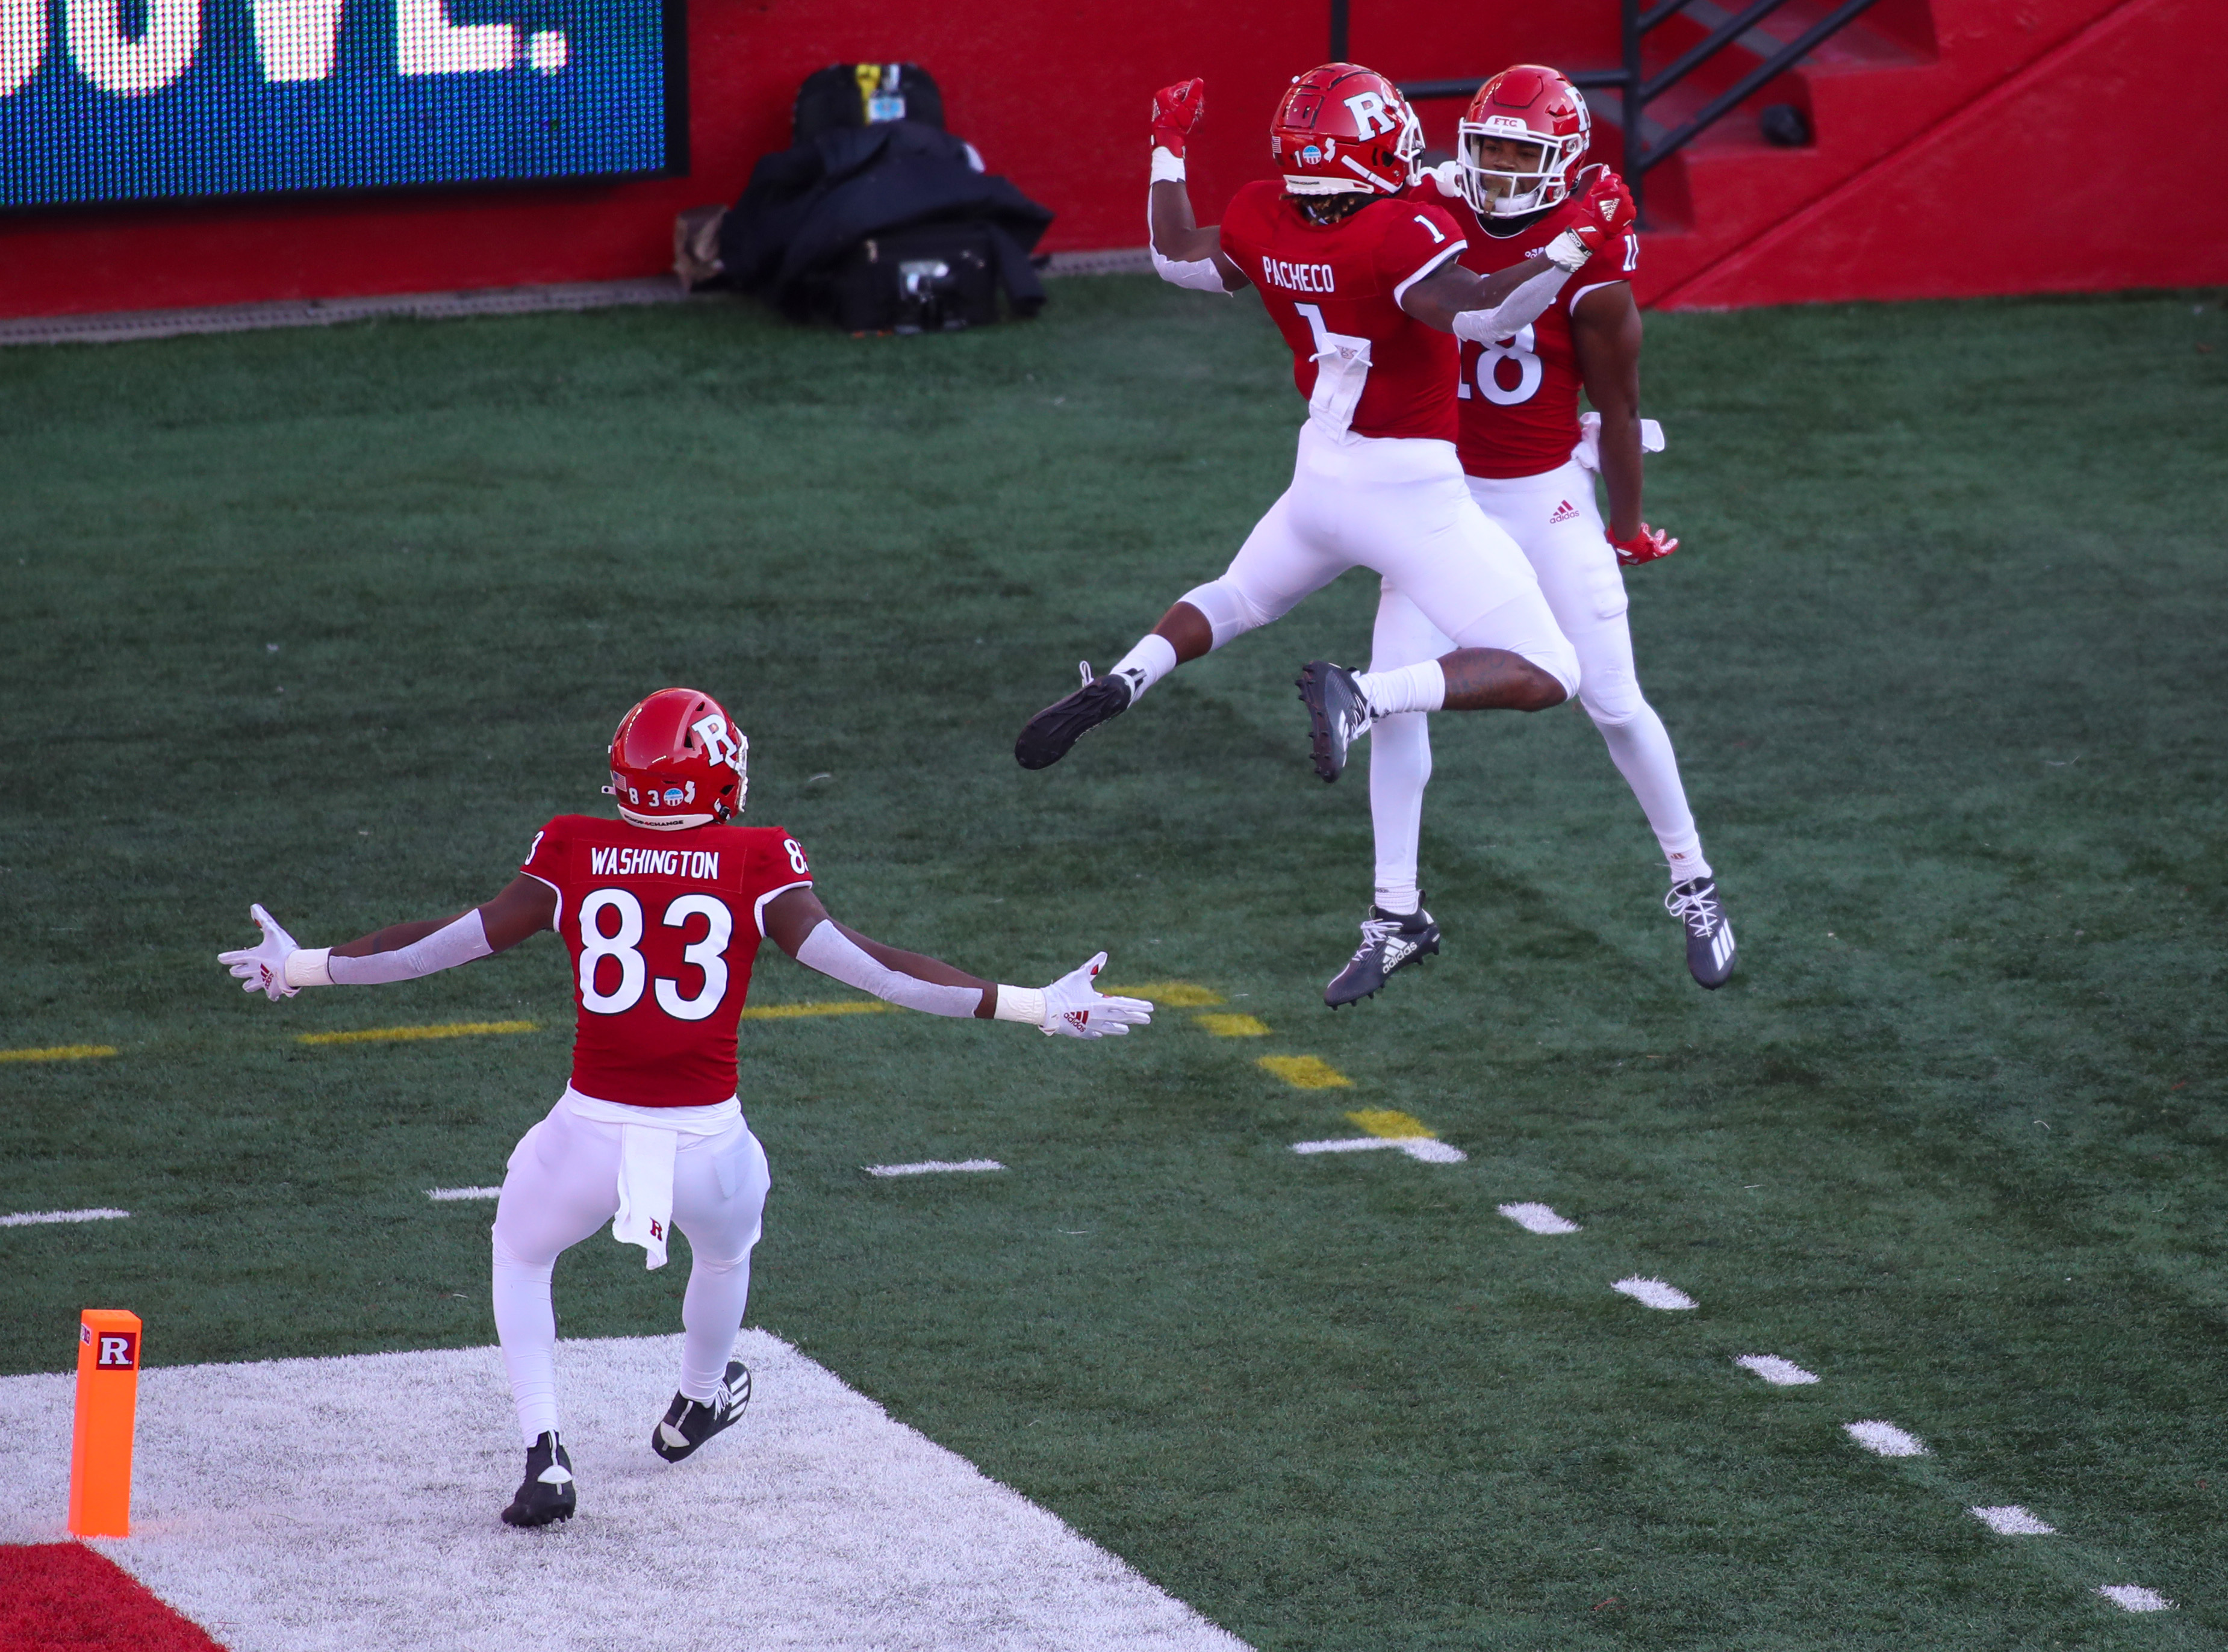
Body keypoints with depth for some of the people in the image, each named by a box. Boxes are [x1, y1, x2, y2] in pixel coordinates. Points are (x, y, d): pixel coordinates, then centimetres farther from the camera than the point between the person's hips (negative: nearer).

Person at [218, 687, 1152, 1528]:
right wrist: (1029, 1008, -8)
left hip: (589, 1136, 0)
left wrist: (306, 968, 17)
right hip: (710, 1145, 0)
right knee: (727, 1251, 35)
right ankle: (696, 1408, 59)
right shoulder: (757, 864, -3)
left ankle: (544, 1455, 17)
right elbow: (855, 963, -10)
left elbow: (454, 941, 4)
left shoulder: (575, 854, 0)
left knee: (521, 1255, 30)